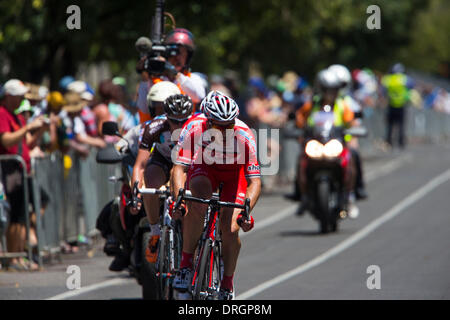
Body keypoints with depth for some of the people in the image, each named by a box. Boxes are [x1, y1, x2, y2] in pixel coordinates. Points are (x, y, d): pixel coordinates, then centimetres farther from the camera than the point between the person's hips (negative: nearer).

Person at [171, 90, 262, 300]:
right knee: (196, 205, -32)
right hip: (204, 166, 0)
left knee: (230, 229, -14)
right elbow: (179, 168, -36)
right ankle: (186, 263, -17)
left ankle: (227, 285, 8)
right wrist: (178, 198, -52)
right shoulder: (194, 128, -33)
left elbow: (255, 181, -34)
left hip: (234, 171, 0)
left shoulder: (243, 135, -34)